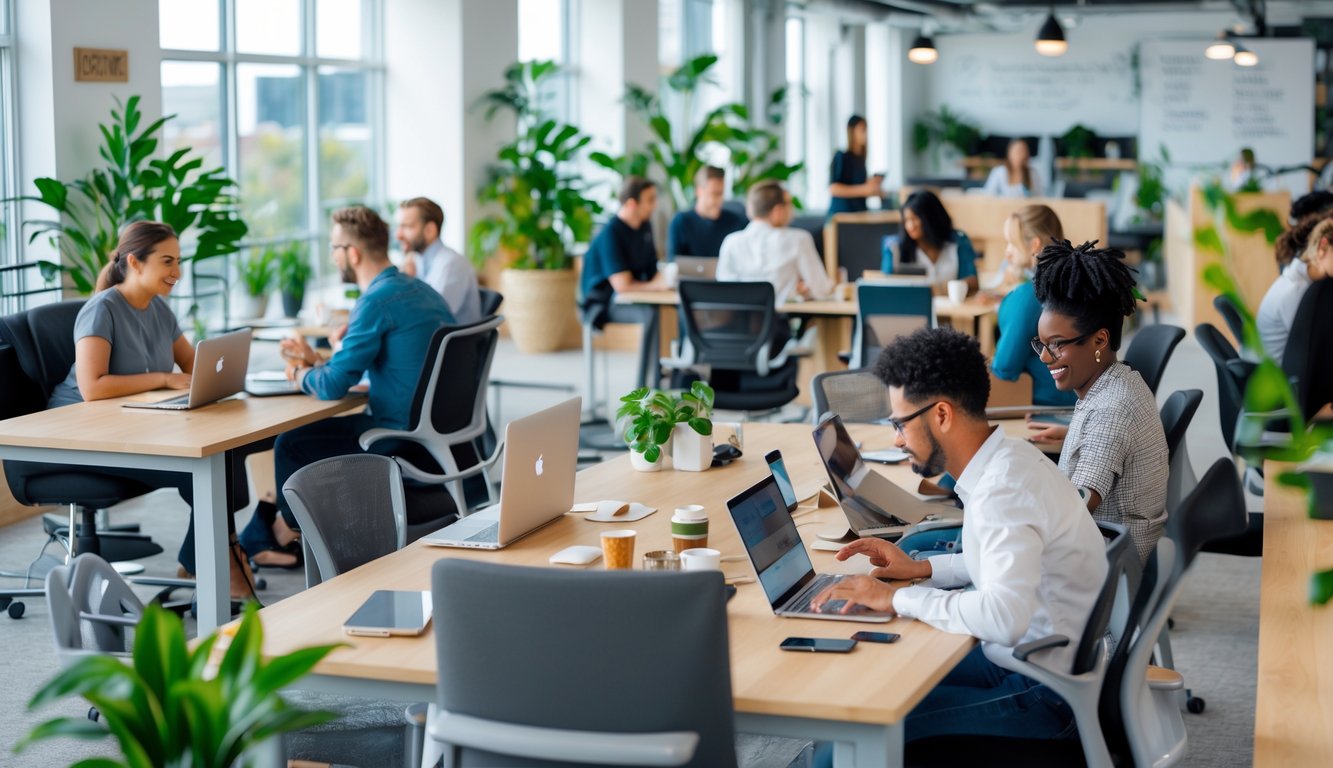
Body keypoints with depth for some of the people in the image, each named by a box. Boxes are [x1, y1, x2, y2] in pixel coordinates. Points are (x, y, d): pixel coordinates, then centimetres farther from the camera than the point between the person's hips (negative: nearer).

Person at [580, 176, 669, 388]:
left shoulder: (645, 226, 6)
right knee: (651, 313, -36)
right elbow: (622, 285, -24)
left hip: (637, 295, 7)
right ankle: (646, 388, -36)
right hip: (604, 304, -7)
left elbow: (652, 271, 12)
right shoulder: (610, 234, -20)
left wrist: (664, 276, -10)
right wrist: (658, 285, -17)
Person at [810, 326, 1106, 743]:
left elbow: (1005, 617, -36)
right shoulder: (1007, 459, 5)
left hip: (1049, 696, -10)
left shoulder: (1003, 489, -25)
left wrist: (898, 598, -25)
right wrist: (922, 568, 12)